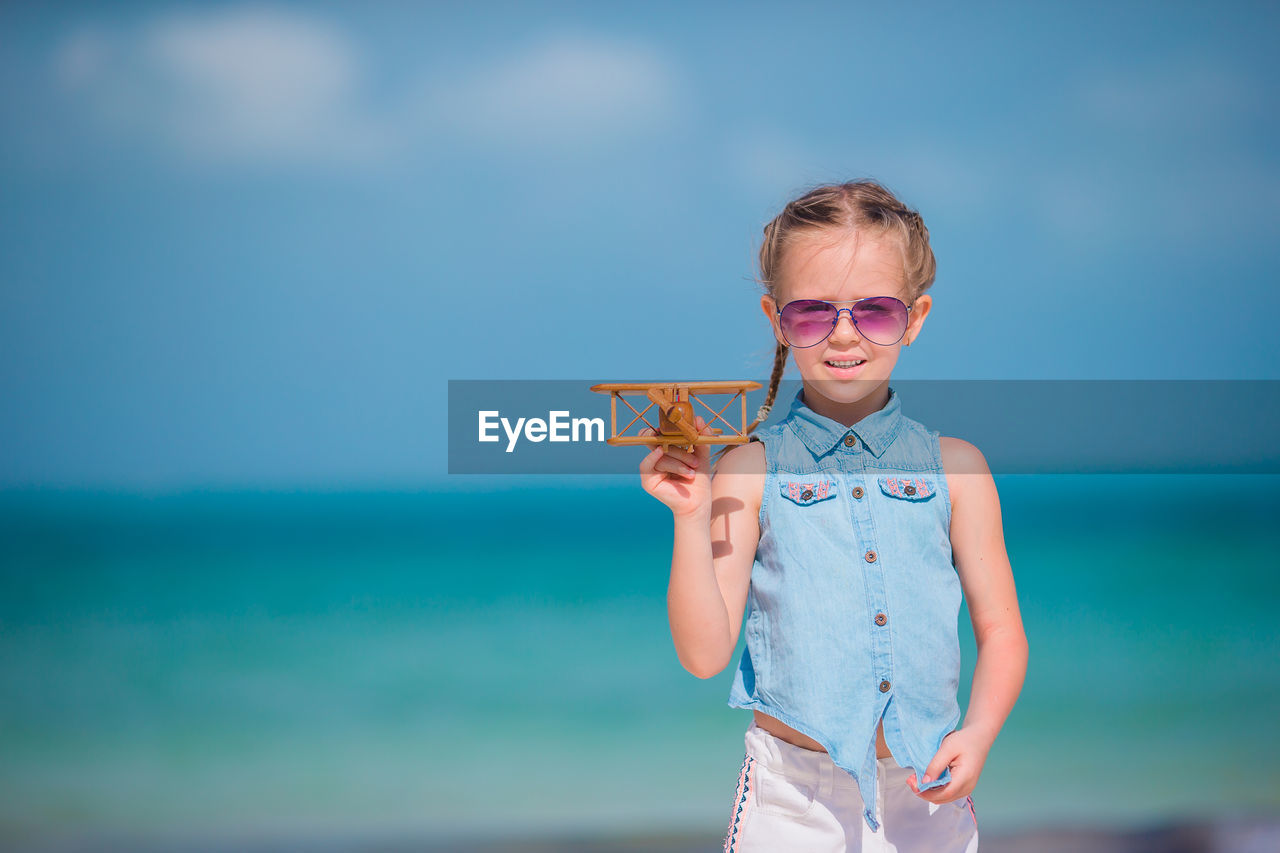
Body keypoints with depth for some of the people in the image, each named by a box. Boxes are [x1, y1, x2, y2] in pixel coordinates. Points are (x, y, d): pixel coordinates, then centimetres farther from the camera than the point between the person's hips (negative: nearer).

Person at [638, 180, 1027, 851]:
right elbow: (703, 655, -8)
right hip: (793, 798, -2)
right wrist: (691, 519, -18)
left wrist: (979, 733, -10)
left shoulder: (954, 467, 2)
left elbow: (999, 628, 7)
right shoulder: (750, 471, -4)